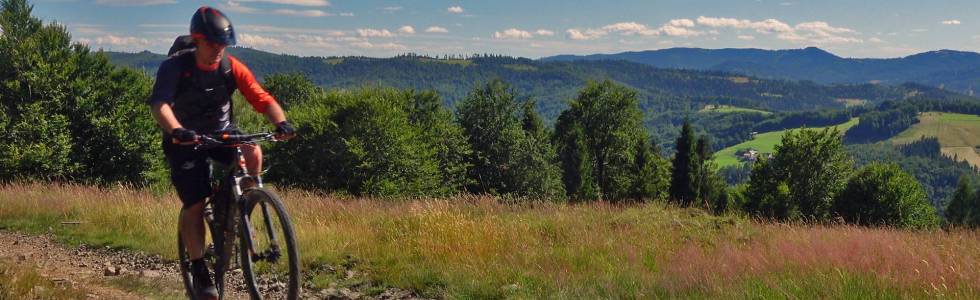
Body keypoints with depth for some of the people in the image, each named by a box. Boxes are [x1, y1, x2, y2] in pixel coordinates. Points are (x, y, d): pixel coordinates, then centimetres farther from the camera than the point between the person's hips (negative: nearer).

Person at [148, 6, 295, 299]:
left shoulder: (231, 67, -12)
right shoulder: (175, 67, -20)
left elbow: (262, 98, -18)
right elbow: (159, 104, -34)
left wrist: (281, 122, -39)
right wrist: (176, 131, -55)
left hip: (222, 132, 2)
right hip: (185, 140, -2)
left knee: (252, 152, -29)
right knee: (194, 205, -11)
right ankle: (199, 270, 4)